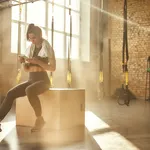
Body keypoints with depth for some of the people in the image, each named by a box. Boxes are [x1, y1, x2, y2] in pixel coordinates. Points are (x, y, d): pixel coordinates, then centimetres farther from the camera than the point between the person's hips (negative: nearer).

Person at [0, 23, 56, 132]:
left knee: (29, 91, -38)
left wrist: (38, 62, -21)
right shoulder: (30, 49, 13)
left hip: (43, 81, -6)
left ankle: (40, 119, -23)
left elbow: (53, 68, -11)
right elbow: (27, 69, 14)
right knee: (10, 94, -16)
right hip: (31, 80, 6)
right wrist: (23, 62, -8)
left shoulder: (47, 48, -4)